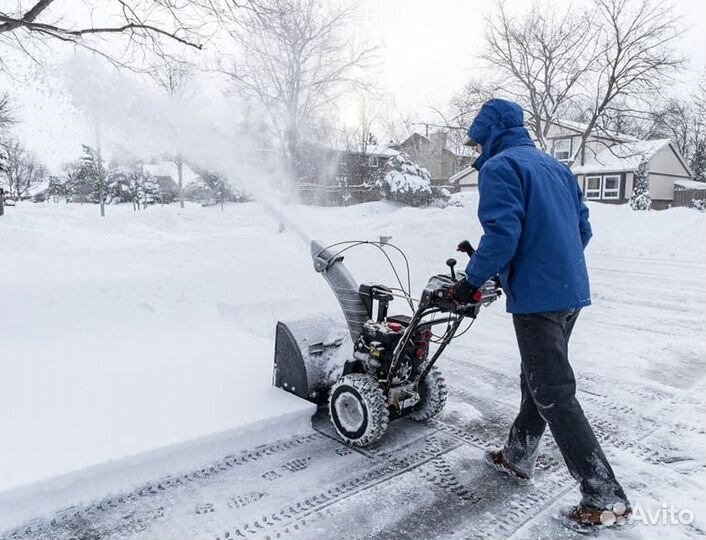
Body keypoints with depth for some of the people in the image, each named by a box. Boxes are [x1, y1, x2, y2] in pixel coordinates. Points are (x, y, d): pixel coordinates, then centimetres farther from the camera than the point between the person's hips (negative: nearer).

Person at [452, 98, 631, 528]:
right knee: (538, 380, 19)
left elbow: (502, 233, -21)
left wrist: (473, 280, -10)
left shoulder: (498, 167, -9)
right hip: (572, 291, 9)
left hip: (537, 297, -9)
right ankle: (518, 458, 35)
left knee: (555, 395, 0)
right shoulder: (556, 166, 16)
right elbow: (583, 228, 16)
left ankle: (606, 496, 8)